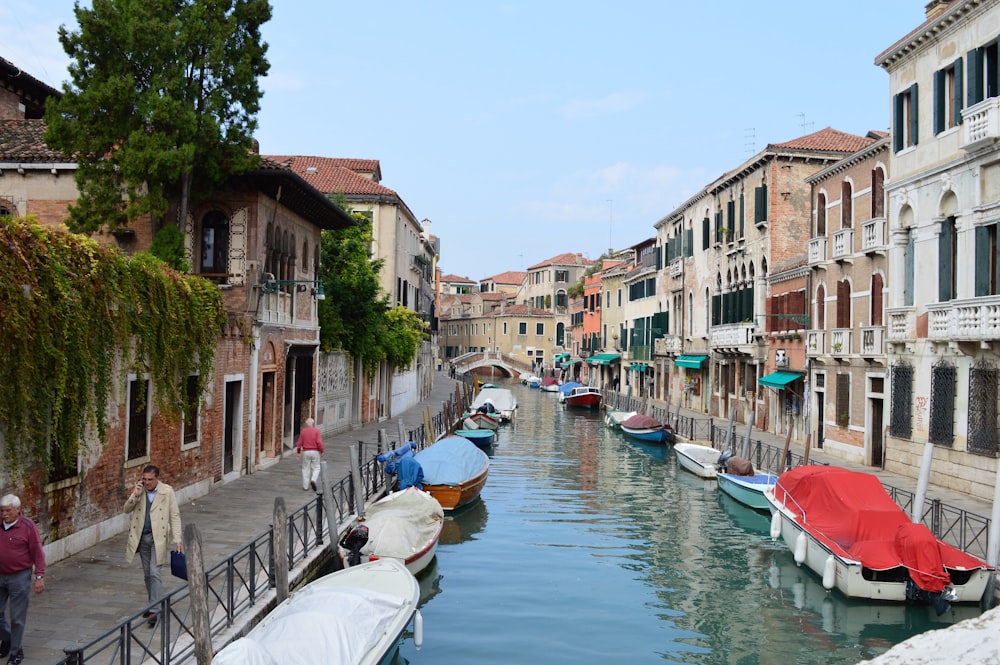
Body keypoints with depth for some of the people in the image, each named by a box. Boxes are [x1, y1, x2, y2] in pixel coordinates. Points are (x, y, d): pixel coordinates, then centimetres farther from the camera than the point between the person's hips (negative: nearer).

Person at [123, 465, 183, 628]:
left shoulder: (167, 492, -7)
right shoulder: (138, 490, 3)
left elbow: (175, 515, -5)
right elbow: (127, 509, 2)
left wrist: (177, 539, -11)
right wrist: (135, 496, -16)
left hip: (158, 537, -4)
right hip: (141, 537, 4)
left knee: (154, 572, -13)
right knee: (147, 574, 13)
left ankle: (154, 611, -13)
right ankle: (153, 605, 28)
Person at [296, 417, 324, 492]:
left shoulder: (303, 431, 0)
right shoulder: (316, 431, -7)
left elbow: (299, 443, 0)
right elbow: (319, 442, -15)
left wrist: (298, 452, 12)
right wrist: (321, 451, 0)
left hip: (305, 452, 2)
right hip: (315, 452, -2)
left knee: (306, 469, 10)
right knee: (316, 468, 11)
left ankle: (305, 486, 12)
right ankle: (313, 480, -14)